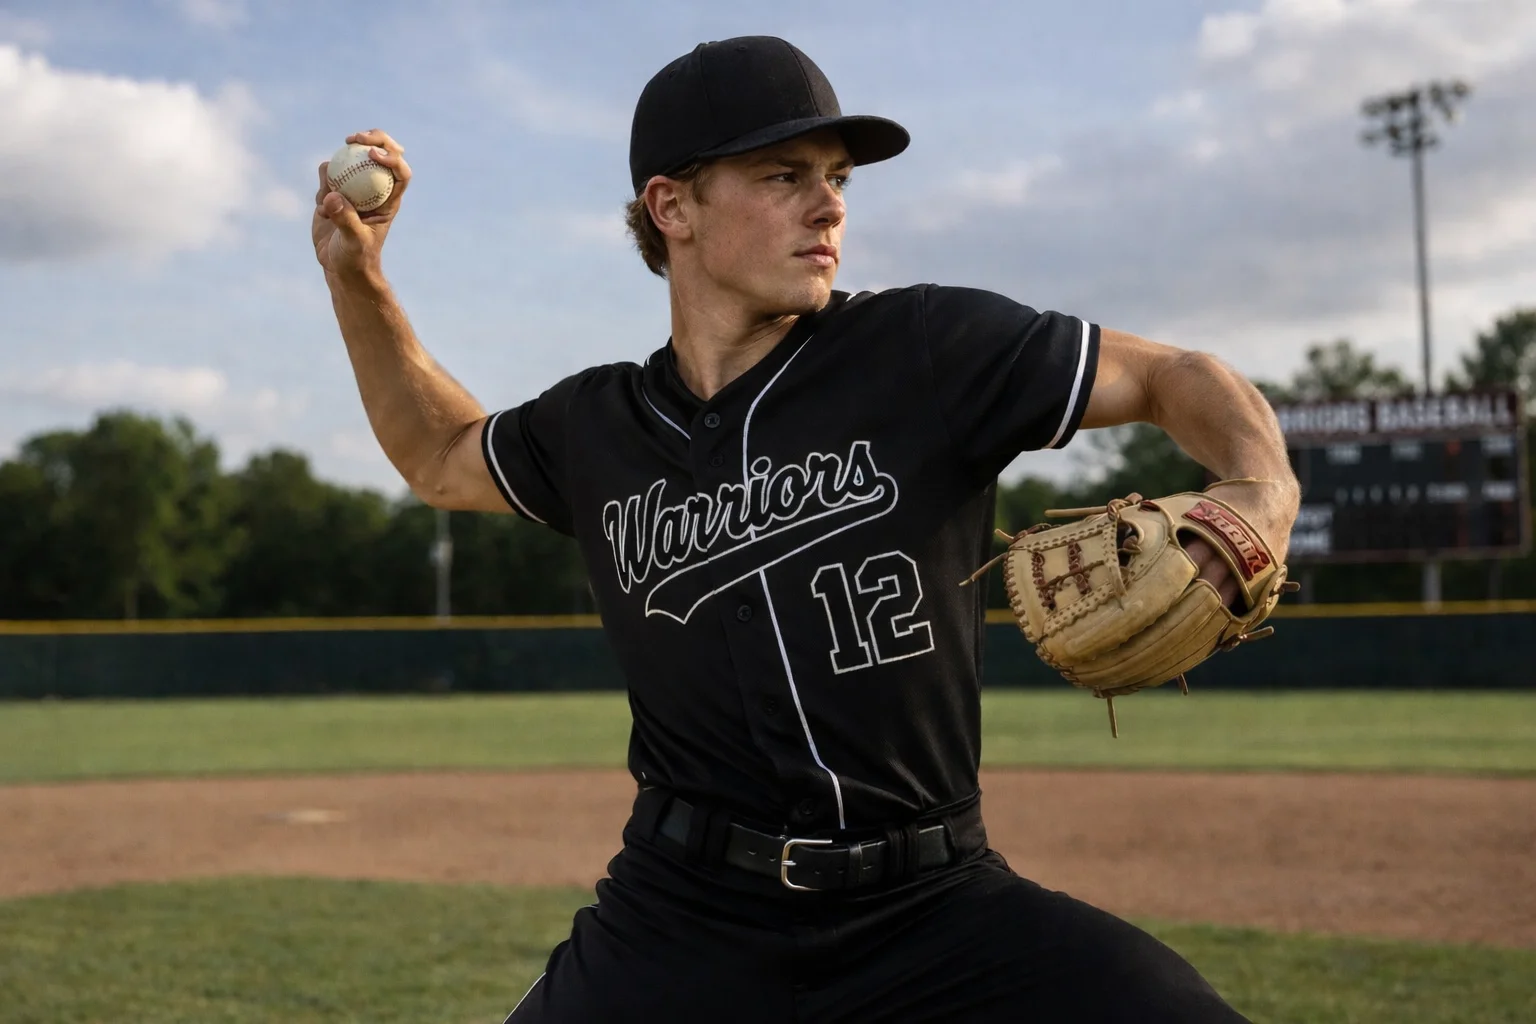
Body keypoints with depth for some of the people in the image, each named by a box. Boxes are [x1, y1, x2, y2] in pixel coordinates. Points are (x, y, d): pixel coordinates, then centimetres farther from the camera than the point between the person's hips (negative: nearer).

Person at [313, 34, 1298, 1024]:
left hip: (937, 907, -2)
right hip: (683, 920, 2)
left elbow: (1176, 377, 2)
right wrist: (359, 280, 15)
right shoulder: (596, 427, 6)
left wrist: (1260, 492, -19)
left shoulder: (931, 350, -5)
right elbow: (440, 459, 26)